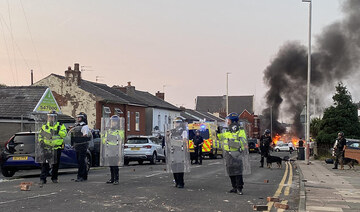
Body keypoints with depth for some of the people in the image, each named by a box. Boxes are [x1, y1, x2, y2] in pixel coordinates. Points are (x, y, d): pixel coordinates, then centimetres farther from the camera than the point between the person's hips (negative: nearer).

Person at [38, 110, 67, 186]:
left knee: (56, 164, 8)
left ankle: (54, 178, 20)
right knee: (45, 163, -9)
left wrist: (58, 132, -26)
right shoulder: (44, 126, 11)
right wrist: (41, 141, -1)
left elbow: (64, 134, -11)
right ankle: (42, 179, -8)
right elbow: (40, 135, 17)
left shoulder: (60, 126, 5)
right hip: (47, 148, 0)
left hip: (57, 148, 0)